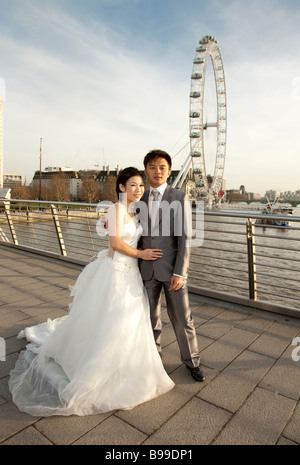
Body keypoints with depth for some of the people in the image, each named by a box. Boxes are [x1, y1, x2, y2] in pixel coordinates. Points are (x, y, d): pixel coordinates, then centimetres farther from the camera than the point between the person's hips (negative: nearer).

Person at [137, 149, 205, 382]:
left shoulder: (180, 198, -6)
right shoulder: (140, 200, 6)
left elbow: (185, 238, -10)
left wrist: (179, 273, -15)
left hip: (172, 268, -3)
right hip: (147, 269, 3)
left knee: (182, 317, 8)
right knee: (151, 316, 16)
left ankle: (192, 361, 31)